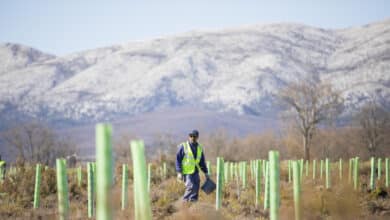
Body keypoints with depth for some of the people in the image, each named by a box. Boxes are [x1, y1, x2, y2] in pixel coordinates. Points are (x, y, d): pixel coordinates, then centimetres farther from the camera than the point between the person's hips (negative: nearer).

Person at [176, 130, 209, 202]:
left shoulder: (200, 148, 13)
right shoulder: (183, 146, -3)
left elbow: (202, 162, 21)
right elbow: (178, 160, -4)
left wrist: (206, 172, 17)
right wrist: (179, 172, -11)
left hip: (195, 172, 6)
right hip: (187, 172, -6)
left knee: (196, 188, 2)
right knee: (191, 187, -19)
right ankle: (185, 201, -6)